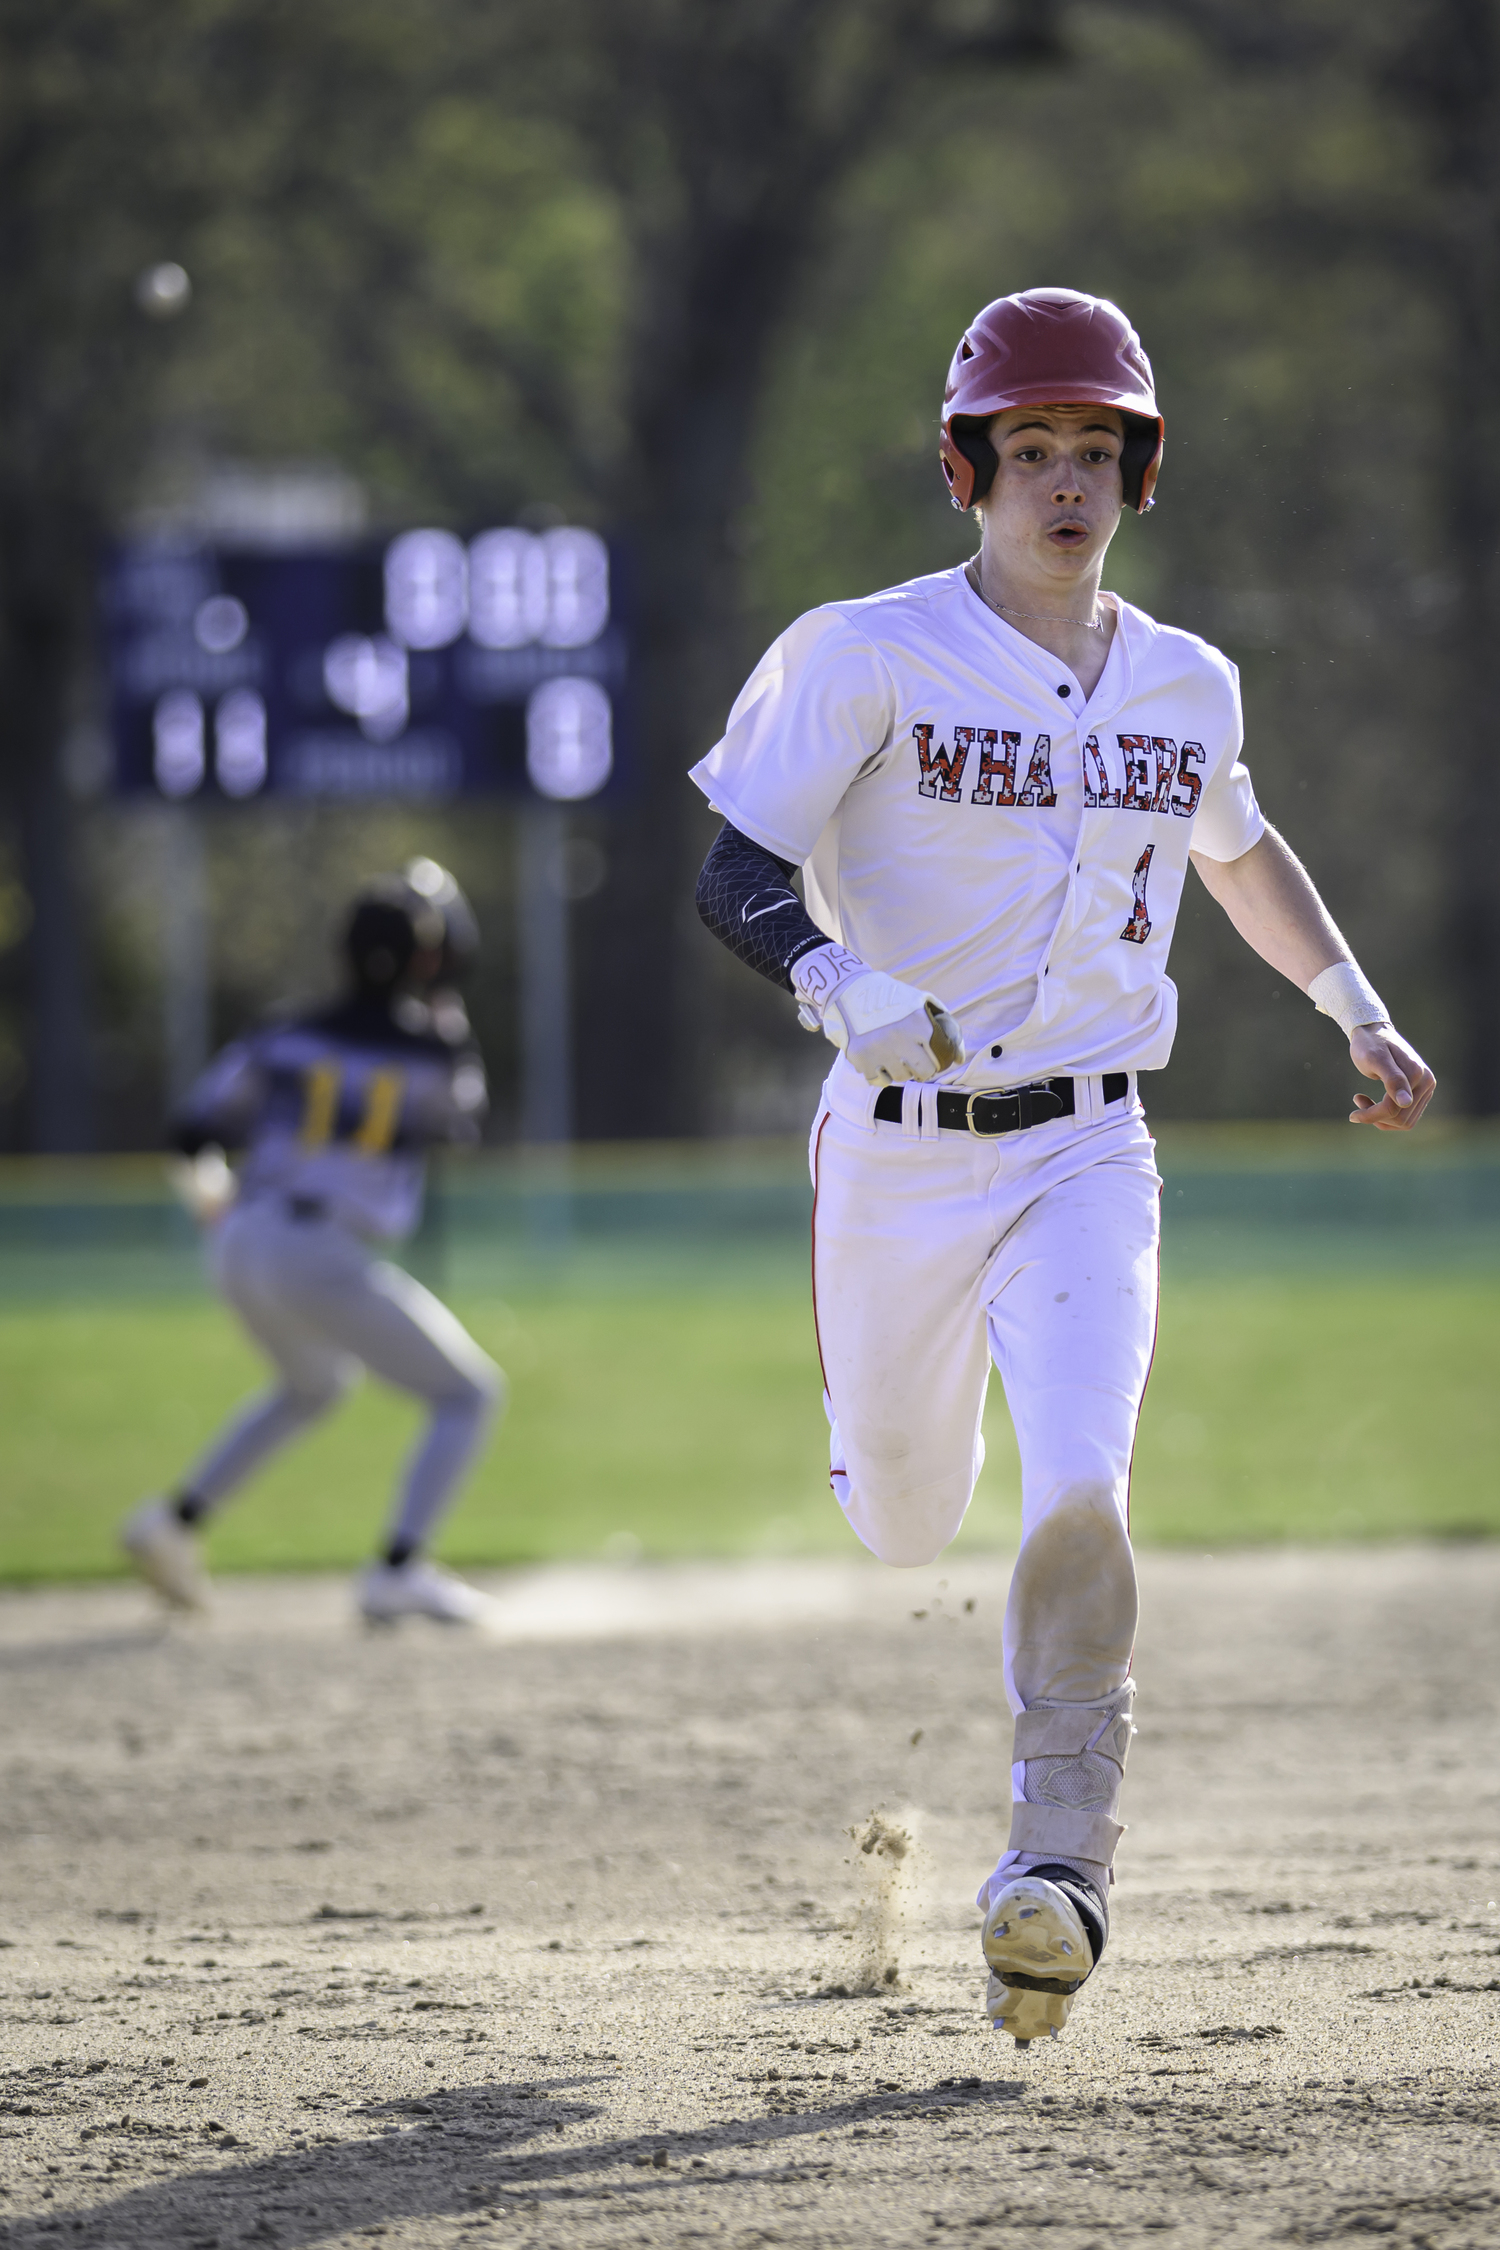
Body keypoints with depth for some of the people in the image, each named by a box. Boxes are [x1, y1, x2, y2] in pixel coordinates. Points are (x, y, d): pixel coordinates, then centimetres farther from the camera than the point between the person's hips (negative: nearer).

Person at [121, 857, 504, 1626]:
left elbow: (195, 1130, 6)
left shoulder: (288, 1040, 4)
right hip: (323, 1260, -6)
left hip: (240, 1246, 6)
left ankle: (178, 1518, 26)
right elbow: (463, 1115, 20)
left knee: (313, 1384, 35)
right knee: (469, 1392, 5)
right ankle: (399, 1570, -11)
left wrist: (210, 1191, 27)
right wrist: (447, 1013, 26)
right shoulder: (430, 1054, -4)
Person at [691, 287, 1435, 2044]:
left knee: (1082, 1494, -22)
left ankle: (1058, 1858, -17)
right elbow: (734, 871, -13)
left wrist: (1354, 1008, 25)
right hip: (897, 1153, -1)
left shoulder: (1186, 684, 8)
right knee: (903, 1526, 12)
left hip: (1085, 1157, 1)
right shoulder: (869, 654, -7)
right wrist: (838, 984, -32)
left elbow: (1235, 847, 30)